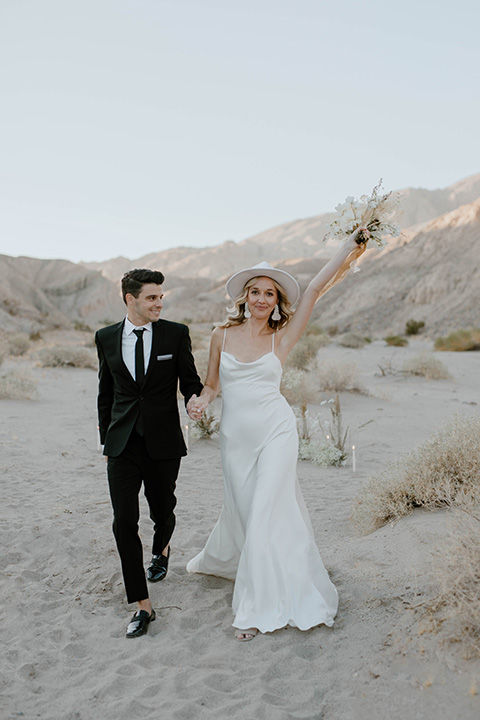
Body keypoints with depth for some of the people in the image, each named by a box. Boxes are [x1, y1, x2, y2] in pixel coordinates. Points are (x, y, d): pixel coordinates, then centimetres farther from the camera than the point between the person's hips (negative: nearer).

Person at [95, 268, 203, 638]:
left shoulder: (176, 334, -3)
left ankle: (161, 549, 51)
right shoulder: (106, 338, 4)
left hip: (163, 443, -1)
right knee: (124, 522, -5)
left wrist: (195, 398, -20)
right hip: (123, 445, 1)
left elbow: (190, 380, 3)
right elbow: (106, 392, 12)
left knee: (163, 511, 14)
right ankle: (143, 606, 7)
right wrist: (106, 439, 13)